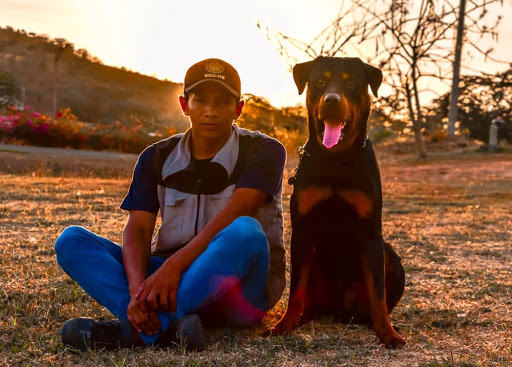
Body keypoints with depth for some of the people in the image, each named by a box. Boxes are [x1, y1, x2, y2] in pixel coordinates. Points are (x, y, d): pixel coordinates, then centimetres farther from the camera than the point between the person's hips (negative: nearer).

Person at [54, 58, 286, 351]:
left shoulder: (264, 151, -5)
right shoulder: (157, 158, 6)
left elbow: (234, 214, -21)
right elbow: (138, 230, -6)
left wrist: (174, 265, -33)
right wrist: (138, 287, -26)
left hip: (241, 287, -3)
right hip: (169, 281, 4)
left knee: (245, 231, -37)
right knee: (72, 240, -14)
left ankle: (135, 330, -38)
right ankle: (168, 325, -37)